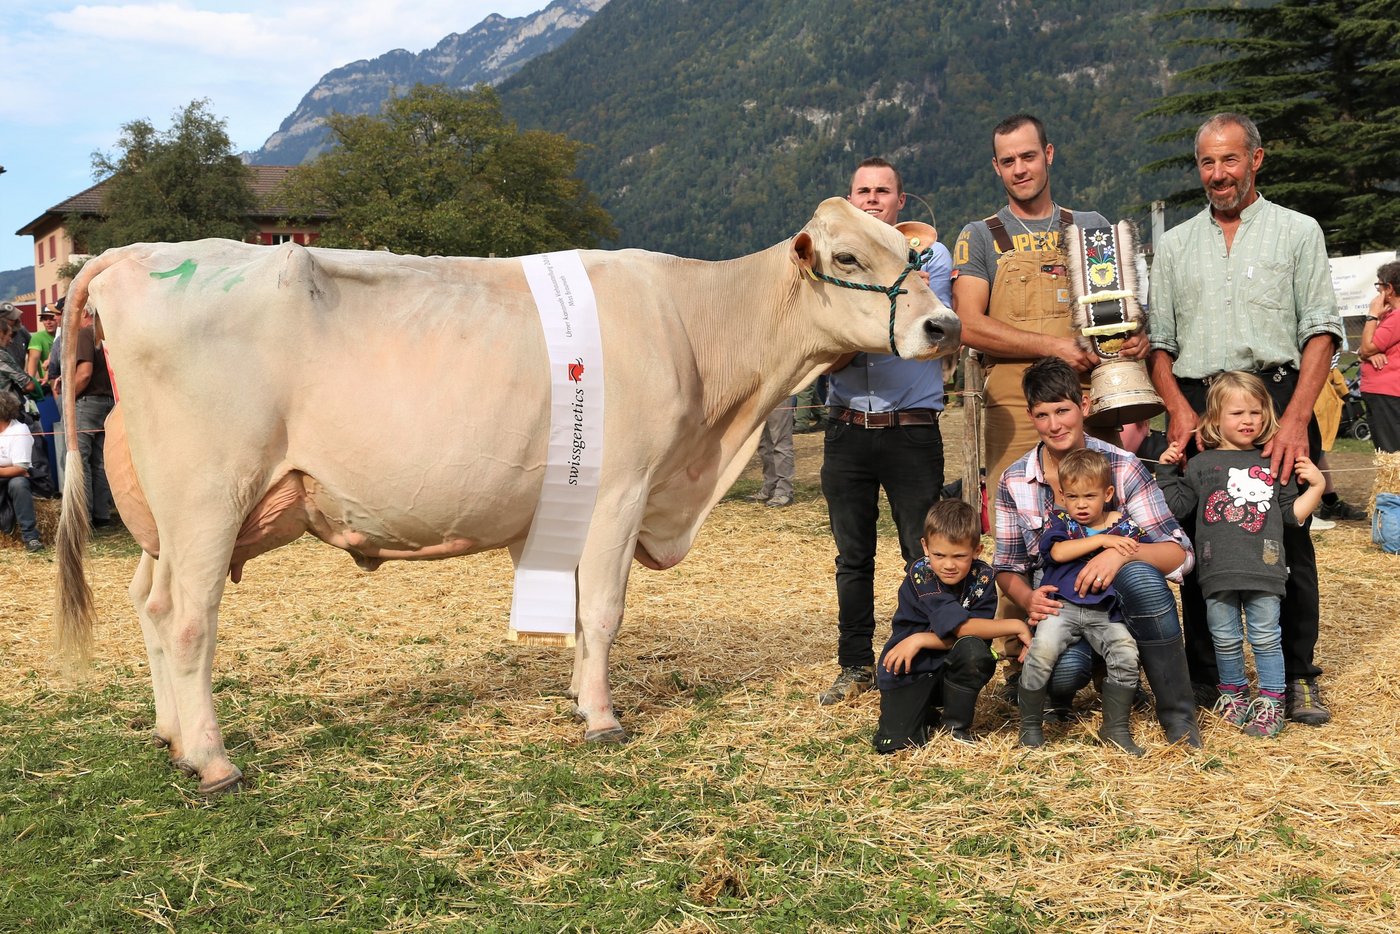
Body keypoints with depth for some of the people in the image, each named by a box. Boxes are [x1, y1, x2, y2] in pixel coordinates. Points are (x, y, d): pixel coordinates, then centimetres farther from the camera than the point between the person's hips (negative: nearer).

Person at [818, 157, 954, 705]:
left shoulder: (930, 256, 4)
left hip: (913, 429, -2)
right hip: (847, 429, 3)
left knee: (926, 555, -1)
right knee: (852, 557, 9)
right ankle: (855, 666, 20)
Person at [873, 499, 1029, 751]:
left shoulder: (982, 577, -9)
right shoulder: (920, 575, -19)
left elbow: (974, 638, -16)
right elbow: (962, 627, -26)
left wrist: (920, 640, -23)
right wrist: (1016, 626, -22)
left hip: (950, 670, 3)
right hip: (909, 673, -2)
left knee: (973, 650, -31)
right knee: (893, 744, -21)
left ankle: (956, 724, -6)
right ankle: (927, 717, 15)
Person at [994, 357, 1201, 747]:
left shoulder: (1122, 467, -6)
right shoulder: (1014, 482, 1)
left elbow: (1179, 554, -10)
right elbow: (1008, 567, 8)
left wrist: (1123, 551, -31)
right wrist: (1028, 599, -16)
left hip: (1121, 603, 0)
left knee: (1139, 574, -36)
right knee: (1064, 670, -35)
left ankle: (1178, 714, -19)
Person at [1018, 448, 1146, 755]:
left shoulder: (1125, 527, 10)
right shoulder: (1060, 520, 8)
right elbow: (1057, 551, -12)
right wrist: (1101, 540, -16)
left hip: (1106, 612, 2)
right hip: (1062, 606, -1)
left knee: (1126, 653, -23)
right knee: (1042, 650, -28)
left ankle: (1115, 728, -1)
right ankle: (1030, 726, -8)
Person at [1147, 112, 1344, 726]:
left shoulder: (1298, 232, 8)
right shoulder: (1175, 245, 16)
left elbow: (1321, 331, 0)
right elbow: (1159, 340, 14)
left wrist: (1296, 417, -13)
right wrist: (1179, 410, -3)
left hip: (1277, 395, -2)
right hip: (1196, 406, 2)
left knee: (1289, 539, -2)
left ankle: (1297, 677, 10)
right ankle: (1203, 678, 13)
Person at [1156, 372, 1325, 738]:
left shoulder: (1274, 464, 11)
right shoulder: (1201, 465, 6)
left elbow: (1293, 513, 14)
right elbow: (1177, 505, 6)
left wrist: (1316, 487, 4)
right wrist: (1166, 470, 1)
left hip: (1263, 569, 0)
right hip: (1218, 569, 0)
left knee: (1265, 637, 5)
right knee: (1225, 638, 10)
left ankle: (1271, 699, 16)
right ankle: (1232, 690, 29)